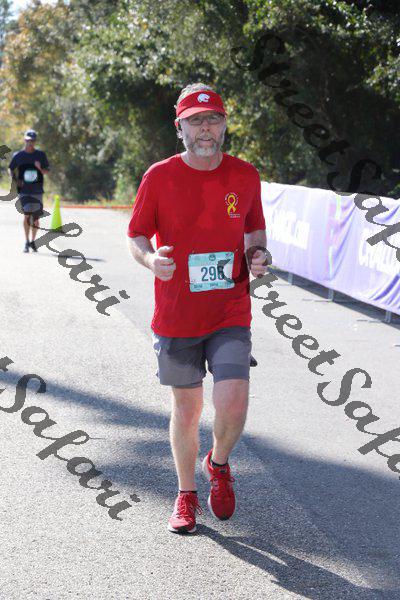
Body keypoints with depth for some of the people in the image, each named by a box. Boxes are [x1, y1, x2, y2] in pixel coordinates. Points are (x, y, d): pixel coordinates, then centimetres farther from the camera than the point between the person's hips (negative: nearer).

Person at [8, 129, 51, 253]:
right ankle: (26, 242, -11)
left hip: (37, 191, 2)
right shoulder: (17, 155, 3)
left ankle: (33, 241, 26)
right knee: (27, 214, -18)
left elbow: (47, 171, 8)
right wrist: (15, 180, -4)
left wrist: (40, 168, -14)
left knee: (36, 218, 7)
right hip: (24, 191, -2)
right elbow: (11, 169, 14)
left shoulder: (41, 155, 5)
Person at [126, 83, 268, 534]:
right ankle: (186, 496, 30)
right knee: (186, 410, 9)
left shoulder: (245, 175, 2)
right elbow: (136, 236, 2)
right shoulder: (160, 176, -5)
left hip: (231, 315, 1)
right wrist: (150, 259, -20)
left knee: (233, 407, -13)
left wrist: (258, 256, -6)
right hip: (176, 318, 0)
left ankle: (218, 464, 21)